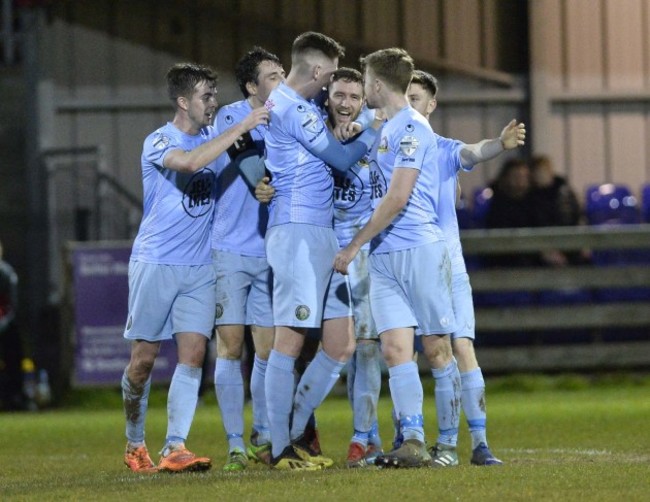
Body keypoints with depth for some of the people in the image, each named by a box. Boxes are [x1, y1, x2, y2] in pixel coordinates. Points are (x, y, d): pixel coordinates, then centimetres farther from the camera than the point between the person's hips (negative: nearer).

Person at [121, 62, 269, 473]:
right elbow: (189, 161, -29)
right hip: (156, 264, -5)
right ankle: (135, 446, 17)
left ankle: (175, 448, -13)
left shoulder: (214, 137, 11)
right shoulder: (159, 142, -8)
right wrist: (241, 128, -28)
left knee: (193, 353, -9)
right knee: (144, 357, 0)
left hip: (199, 268, 5)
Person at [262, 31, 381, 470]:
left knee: (341, 345, 7)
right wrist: (376, 130, 7)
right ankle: (281, 449, -6)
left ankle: (296, 436, 13)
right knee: (290, 340, -8)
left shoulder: (288, 104, 19)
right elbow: (342, 159, -6)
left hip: (320, 234, 10)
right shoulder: (294, 109, -10)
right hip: (298, 232, -10)